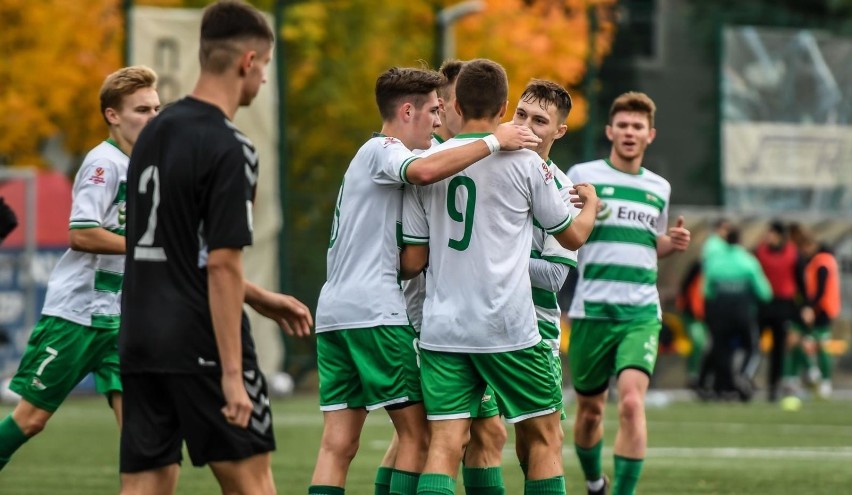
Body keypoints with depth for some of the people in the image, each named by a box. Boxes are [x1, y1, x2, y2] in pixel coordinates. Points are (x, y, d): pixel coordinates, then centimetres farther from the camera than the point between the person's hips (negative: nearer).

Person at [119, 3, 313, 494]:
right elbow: (222, 265, -18)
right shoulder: (229, 148, -13)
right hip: (201, 344, -7)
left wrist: (260, 299, 27)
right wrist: (232, 373, -17)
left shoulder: (156, 131, 13)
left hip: (140, 340, 7)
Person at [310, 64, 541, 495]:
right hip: (374, 310, -9)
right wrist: (494, 142, -21)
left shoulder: (374, 155, 26)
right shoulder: (381, 150, -3)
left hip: (334, 311, 9)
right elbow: (425, 171, -28)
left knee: (338, 445, 0)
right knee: (417, 434, -4)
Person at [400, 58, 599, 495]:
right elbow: (573, 236, 10)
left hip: (441, 328, 3)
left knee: (444, 444, -2)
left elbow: (412, 261, 7)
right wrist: (590, 203, 31)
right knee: (544, 436, 11)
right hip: (508, 328, -3)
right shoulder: (523, 161, -2)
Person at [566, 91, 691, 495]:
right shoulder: (582, 175, 2)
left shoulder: (659, 188, 15)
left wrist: (673, 242, 6)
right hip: (591, 310, -1)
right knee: (590, 409, 10)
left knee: (631, 401, -19)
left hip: (641, 313, 1)